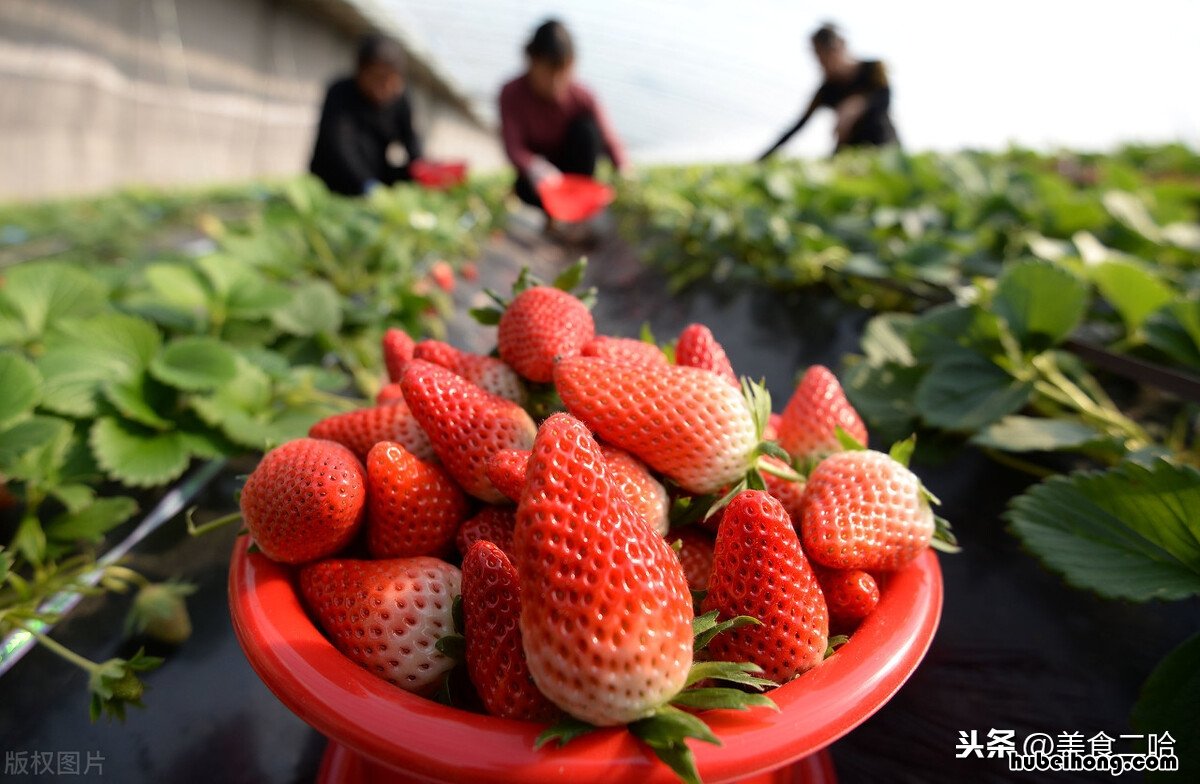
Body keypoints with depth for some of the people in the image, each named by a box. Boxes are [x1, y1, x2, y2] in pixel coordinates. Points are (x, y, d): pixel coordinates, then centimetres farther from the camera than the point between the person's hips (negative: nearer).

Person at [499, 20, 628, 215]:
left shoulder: (582, 96, -18)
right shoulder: (512, 94, -19)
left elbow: (609, 140, -20)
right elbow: (513, 147, -26)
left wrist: (623, 172, -38)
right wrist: (533, 166, -48)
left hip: (574, 164, 2)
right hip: (539, 163, -2)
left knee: (585, 127, -27)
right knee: (527, 187, -36)